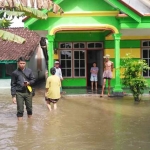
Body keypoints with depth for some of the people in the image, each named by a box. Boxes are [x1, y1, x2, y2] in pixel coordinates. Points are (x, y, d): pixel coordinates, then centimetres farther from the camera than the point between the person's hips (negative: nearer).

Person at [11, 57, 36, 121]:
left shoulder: (29, 71, 3)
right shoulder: (15, 73, -1)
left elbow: (33, 79, 8)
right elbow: (13, 85, 0)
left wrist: (29, 83, -14)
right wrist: (13, 96, -4)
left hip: (28, 92, 2)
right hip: (19, 93, -2)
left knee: (29, 108, 13)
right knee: (20, 109, 0)